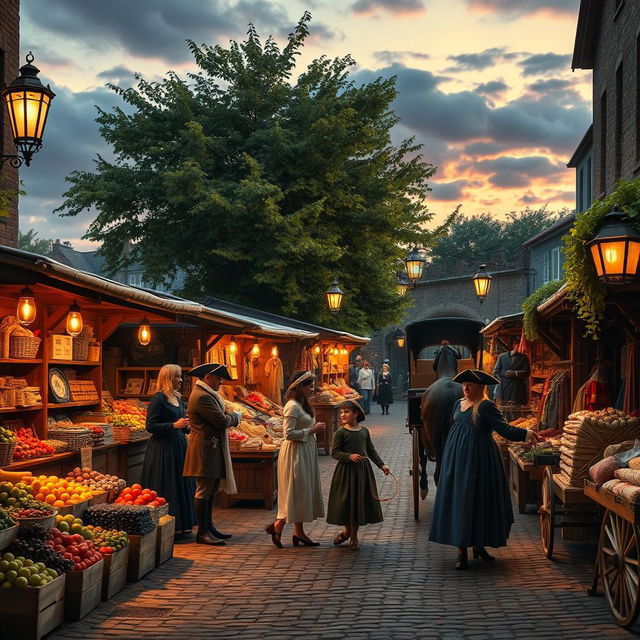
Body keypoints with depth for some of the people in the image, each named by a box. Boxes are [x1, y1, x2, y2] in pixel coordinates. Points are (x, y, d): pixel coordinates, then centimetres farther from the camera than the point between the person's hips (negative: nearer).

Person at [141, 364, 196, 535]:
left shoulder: (177, 398, 13)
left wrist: (187, 427, 5)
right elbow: (150, 426, -16)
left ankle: (180, 525, 18)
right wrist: (174, 425, -23)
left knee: (181, 485, 11)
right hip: (163, 449, -9)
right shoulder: (158, 399, -12)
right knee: (166, 489, -5)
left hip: (178, 446, 9)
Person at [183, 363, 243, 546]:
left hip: (212, 447, 11)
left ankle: (209, 526, 24)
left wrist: (230, 416, 0)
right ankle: (202, 532, 0)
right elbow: (222, 421, -21)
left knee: (210, 490, 16)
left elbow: (218, 417, 19)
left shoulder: (207, 394, 17)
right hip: (205, 448, -11)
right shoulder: (202, 397, -19)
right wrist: (236, 416, -3)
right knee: (204, 491, -5)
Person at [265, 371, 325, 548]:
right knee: (296, 492, -5)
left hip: (306, 453, 10)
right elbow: (289, 434, -22)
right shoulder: (292, 407, -17)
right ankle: (277, 526, 7)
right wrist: (311, 430, -18)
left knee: (304, 493, 11)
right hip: (295, 453, -10)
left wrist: (314, 427, 9)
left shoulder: (302, 404, 13)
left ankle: (299, 532, 17)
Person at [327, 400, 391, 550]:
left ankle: (354, 536, 20)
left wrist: (381, 465, 8)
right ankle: (347, 530, 28)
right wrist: (349, 456, -25)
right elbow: (335, 452, -10)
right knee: (346, 501, 3)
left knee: (360, 501, 6)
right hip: (346, 470, -3)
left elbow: (371, 450, 13)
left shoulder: (364, 431, 5)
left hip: (362, 470, 3)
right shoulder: (341, 432, -8)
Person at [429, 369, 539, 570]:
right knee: (458, 500, 1)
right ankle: (462, 551, 3)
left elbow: (503, 427, -19)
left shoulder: (486, 406, -9)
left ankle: (478, 544, 17)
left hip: (478, 459, -5)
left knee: (479, 500, 0)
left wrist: (524, 433, -34)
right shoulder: (458, 403, 10)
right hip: (456, 458, 5)